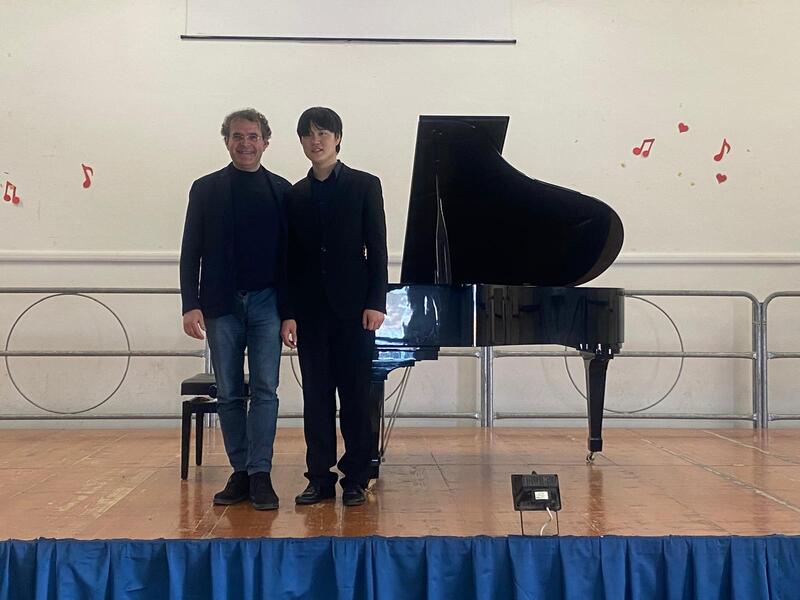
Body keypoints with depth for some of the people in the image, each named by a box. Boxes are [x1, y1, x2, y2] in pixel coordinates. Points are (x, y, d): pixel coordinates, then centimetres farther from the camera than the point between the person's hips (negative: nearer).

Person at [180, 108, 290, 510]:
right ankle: (240, 473, 14)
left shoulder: (282, 191, 6)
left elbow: (291, 251, 5)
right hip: (222, 305, 1)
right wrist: (191, 305, -6)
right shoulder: (206, 189, 5)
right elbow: (191, 251, 3)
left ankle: (261, 475, 1)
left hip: (267, 303, 0)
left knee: (264, 390, -3)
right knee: (229, 393, 5)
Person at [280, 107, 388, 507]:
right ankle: (320, 477, 13)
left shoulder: (365, 185, 2)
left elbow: (377, 248, -2)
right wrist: (288, 313, 2)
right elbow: (291, 259, 8)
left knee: (355, 395, 2)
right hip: (311, 309, 3)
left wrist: (376, 303, -10)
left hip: (353, 305, -3)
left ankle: (355, 479, 11)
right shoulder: (295, 196, 10)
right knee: (316, 395, 5)